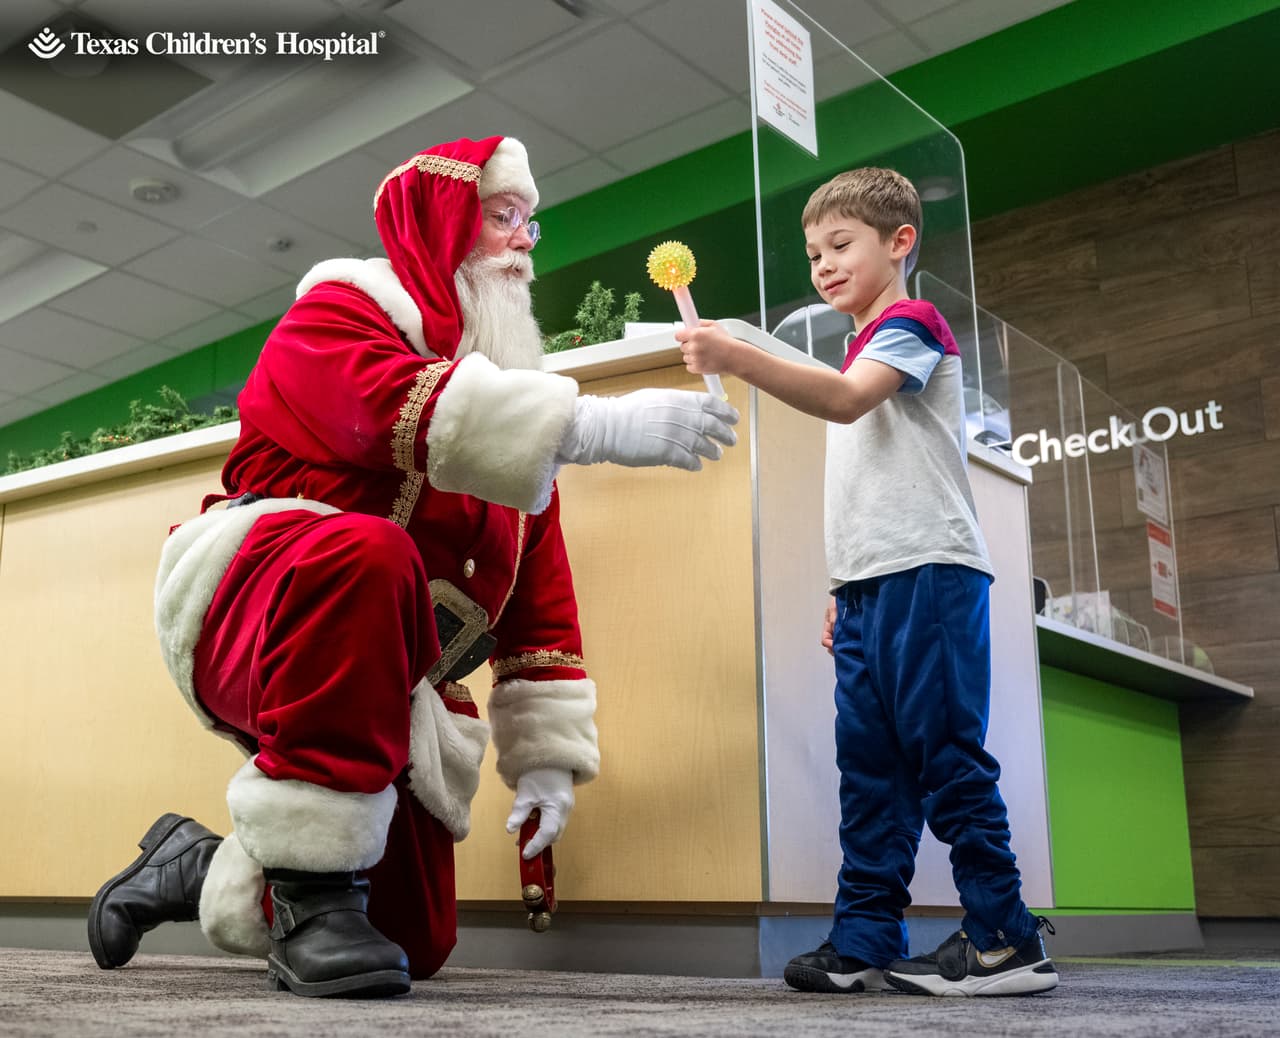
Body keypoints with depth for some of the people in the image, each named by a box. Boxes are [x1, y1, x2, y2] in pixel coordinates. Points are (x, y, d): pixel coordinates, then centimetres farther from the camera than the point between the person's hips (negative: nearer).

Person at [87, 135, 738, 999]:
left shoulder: (514, 400, 18)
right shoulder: (342, 308, 0)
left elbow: (540, 593, 13)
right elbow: (406, 410, -26)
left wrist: (547, 752, 5)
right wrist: (601, 425, -33)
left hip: (389, 689, 7)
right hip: (251, 620, -7)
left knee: (418, 940, 3)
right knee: (366, 552, -40)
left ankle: (199, 871, 28)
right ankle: (315, 892, -29)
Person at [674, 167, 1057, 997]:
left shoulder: (912, 324, 0)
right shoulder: (863, 355, 28)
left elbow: (848, 400, -21)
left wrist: (736, 357, -32)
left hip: (928, 572, -9)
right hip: (870, 585, 9)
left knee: (943, 751, -10)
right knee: (869, 765, 5)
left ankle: (1004, 938, -3)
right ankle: (866, 941, 8)